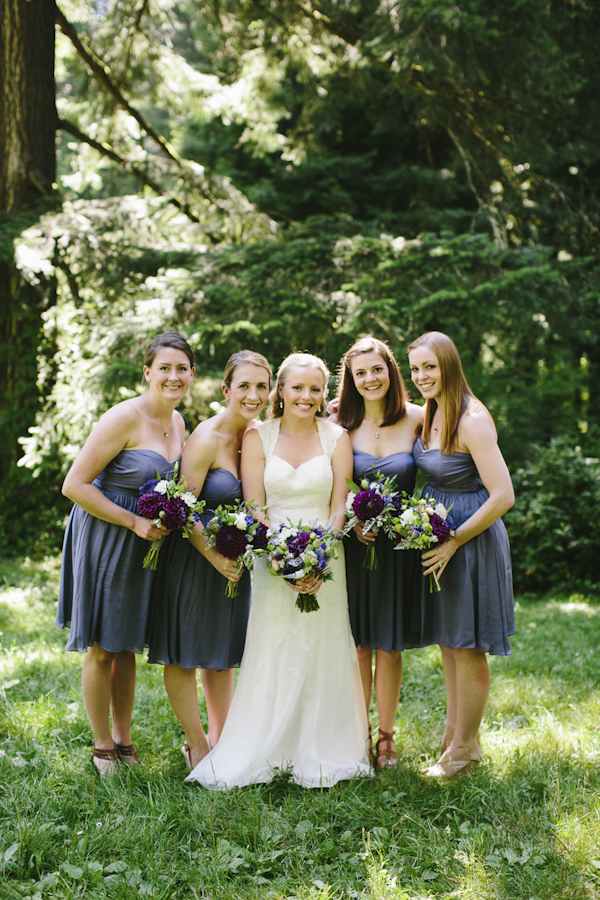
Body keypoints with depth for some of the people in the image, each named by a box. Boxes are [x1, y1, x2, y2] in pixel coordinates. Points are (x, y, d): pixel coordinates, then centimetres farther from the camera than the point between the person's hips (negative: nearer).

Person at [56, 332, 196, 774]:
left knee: (127, 644, 16)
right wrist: (135, 522, -21)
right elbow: (75, 485, -20)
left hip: (145, 543, 7)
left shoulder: (177, 421, 5)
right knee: (100, 648, 4)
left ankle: (124, 739, 27)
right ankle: (103, 746, 18)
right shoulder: (124, 418, -19)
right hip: (104, 536, -7)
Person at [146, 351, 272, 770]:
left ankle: (221, 742, 29)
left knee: (222, 654, 16)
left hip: (234, 558, 7)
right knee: (185, 652, 5)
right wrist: (214, 557, -23)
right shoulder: (207, 438, -21)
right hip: (194, 557, -7)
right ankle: (197, 745, 21)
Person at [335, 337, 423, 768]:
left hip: (399, 546, 0)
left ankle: (386, 737, 21)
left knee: (389, 647, 6)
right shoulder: (343, 426, -1)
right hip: (353, 544, 0)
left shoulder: (417, 419, -2)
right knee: (357, 646, 6)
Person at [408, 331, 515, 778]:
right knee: (448, 642, 18)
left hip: (472, 539, -8)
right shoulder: (431, 415, 4)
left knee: (467, 648, 4)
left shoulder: (472, 420, -21)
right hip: (439, 537, 8)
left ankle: (464, 749, 20)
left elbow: (503, 496, -24)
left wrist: (453, 542, -20)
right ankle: (454, 734, 33)